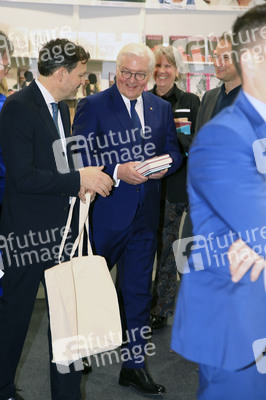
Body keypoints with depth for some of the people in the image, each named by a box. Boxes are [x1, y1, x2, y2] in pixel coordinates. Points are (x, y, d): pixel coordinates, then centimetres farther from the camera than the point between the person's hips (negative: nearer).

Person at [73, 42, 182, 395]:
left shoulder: (161, 108, 8)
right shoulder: (92, 106, -7)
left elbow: (173, 151, 12)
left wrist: (165, 164, -11)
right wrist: (116, 172, -25)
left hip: (145, 212, 4)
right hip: (103, 211, -4)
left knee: (138, 290, 12)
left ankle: (134, 366, 26)